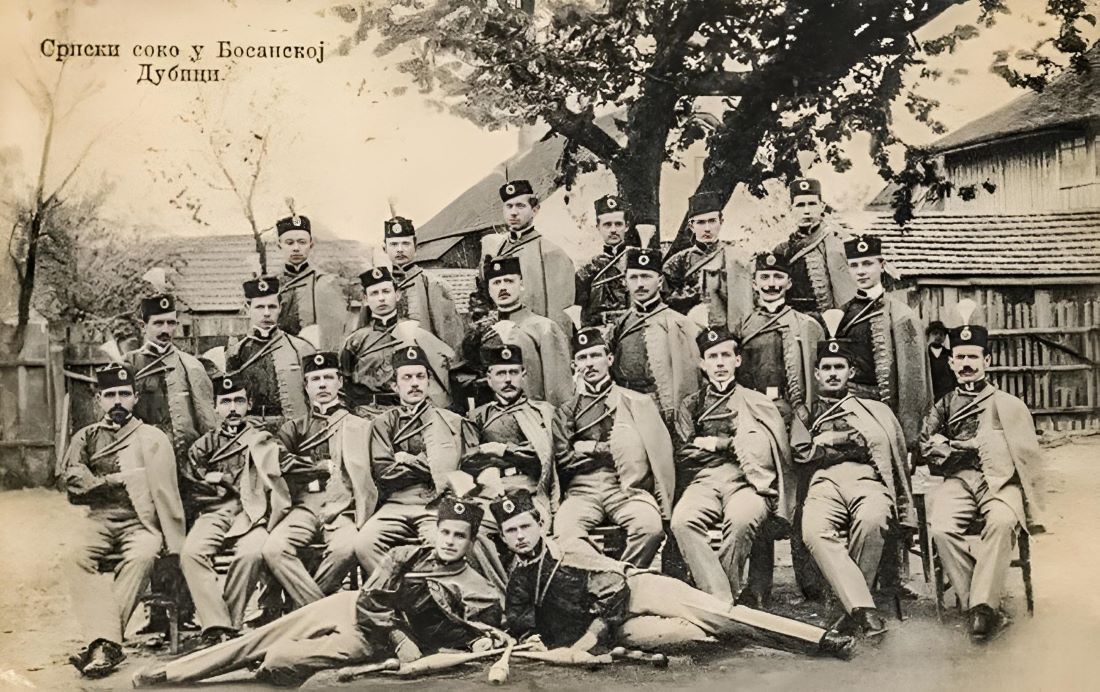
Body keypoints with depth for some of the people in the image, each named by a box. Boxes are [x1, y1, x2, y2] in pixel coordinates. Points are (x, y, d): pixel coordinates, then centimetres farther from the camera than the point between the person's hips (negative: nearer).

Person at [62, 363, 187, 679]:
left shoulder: (153, 438, 10)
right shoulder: (85, 437, 18)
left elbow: (166, 490, 0)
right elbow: (73, 482, 2)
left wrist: (173, 543, -11)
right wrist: (115, 480, -7)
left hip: (141, 520, -2)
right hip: (100, 519, 2)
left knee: (142, 558, -33)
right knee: (78, 558, -29)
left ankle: (99, 642, -33)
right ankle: (106, 642, -37)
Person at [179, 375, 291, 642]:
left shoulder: (264, 441, 18)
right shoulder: (203, 446, 23)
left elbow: (277, 487, 4)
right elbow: (191, 491, 12)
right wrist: (231, 485, 3)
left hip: (251, 513, -2)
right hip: (214, 514, 2)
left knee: (252, 553, -36)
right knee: (190, 552, -31)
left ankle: (228, 624, -25)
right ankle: (217, 628, -33)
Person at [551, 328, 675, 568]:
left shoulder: (637, 402, 15)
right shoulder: (566, 411, 19)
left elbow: (659, 451, 4)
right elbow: (563, 461, 9)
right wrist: (607, 448, 3)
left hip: (628, 488, 0)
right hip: (582, 491, 1)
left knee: (650, 525, -32)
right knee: (564, 531, -32)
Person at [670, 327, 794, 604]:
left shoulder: (758, 402, 21)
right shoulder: (690, 406, 24)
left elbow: (766, 449, 5)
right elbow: (683, 456, 11)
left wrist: (717, 443, 2)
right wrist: (733, 444, 3)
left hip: (745, 481, -1)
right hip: (703, 480, 1)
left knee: (741, 519, -37)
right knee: (682, 521, -33)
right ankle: (722, 600, -34)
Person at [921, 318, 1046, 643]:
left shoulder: (1008, 404, 19)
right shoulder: (943, 406, 24)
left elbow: (1027, 453, 8)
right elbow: (928, 449, 9)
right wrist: (971, 447, -2)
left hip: (1000, 481, -1)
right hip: (958, 481, 2)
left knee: (1002, 522, -36)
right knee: (940, 529, -31)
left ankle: (982, 606, -36)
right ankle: (977, 606, -24)